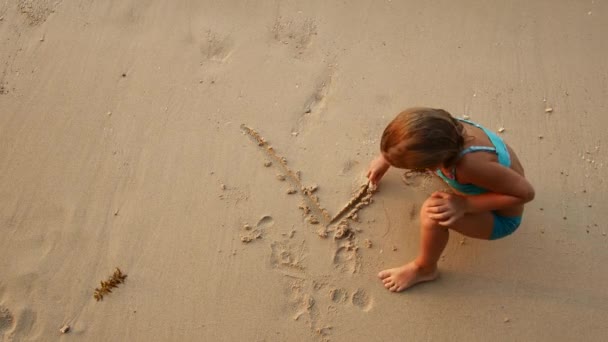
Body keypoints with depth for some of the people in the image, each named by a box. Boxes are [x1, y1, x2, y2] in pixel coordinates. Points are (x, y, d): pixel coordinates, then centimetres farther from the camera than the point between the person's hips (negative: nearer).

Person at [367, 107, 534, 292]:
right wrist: (385, 158, 11)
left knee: (433, 213, -32)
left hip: (500, 218, -6)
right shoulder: (441, 128, -26)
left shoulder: (472, 164, -45)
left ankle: (424, 269, -4)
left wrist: (464, 204, -33)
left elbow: (526, 192, -29)